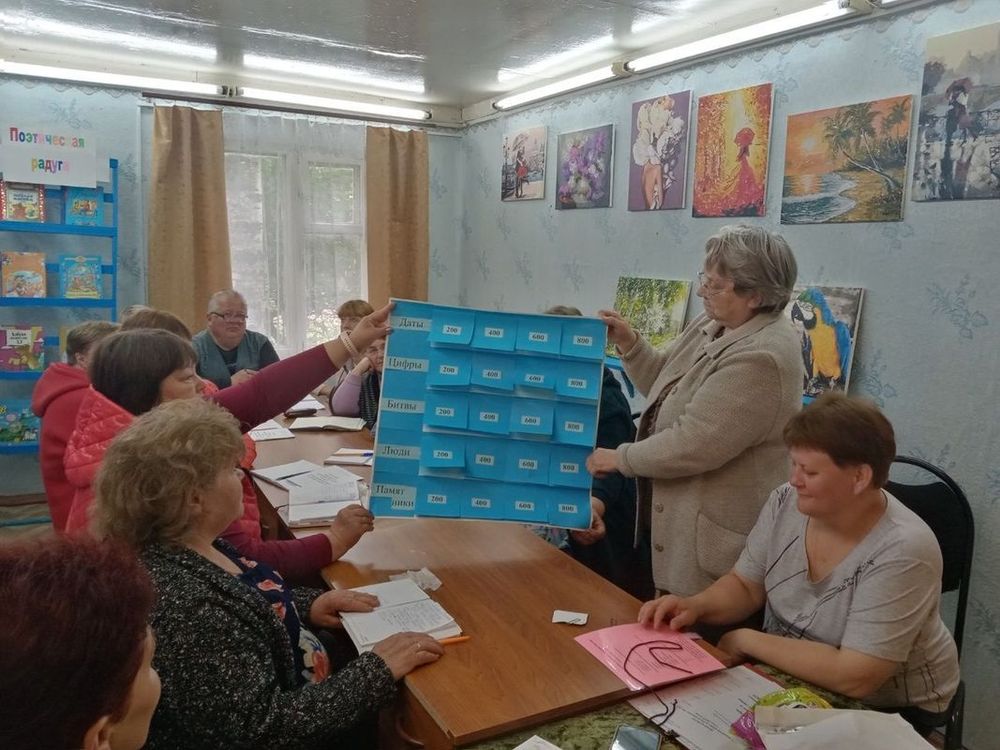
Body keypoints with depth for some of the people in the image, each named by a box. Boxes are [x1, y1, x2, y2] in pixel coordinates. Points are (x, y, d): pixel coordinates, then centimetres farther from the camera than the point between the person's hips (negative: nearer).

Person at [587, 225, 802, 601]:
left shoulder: (761, 357, -26)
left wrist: (621, 458, -14)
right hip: (679, 515, 9)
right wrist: (628, 343, 0)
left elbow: (693, 445, -27)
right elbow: (664, 382, 16)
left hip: (713, 535, -9)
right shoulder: (713, 324, 4)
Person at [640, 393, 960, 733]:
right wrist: (695, 606, -18)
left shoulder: (901, 553, -29)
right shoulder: (787, 502, -11)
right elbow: (745, 586, 1)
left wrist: (747, 641, -23)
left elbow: (854, 678, -31)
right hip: (789, 678, 5)